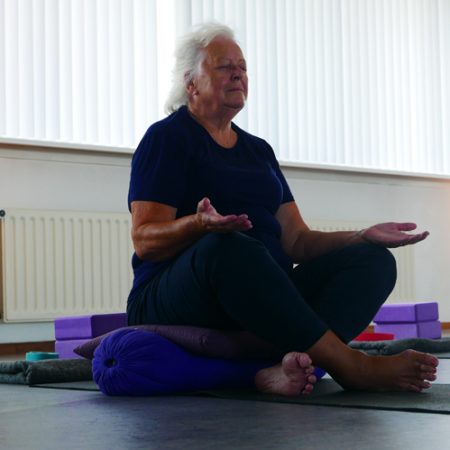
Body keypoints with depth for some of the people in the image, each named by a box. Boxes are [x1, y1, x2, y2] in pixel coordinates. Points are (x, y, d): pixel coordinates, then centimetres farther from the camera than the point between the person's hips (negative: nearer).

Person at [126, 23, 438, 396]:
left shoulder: (258, 150, 23)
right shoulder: (166, 138, 2)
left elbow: (296, 242, 16)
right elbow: (144, 241, -10)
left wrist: (364, 236, 0)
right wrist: (200, 224, -31)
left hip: (265, 301, 7)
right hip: (175, 304, -6)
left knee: (373, 260, -14)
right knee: (226, 248, -39)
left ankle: (290, 364, -43)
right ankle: (352, 365, -38)